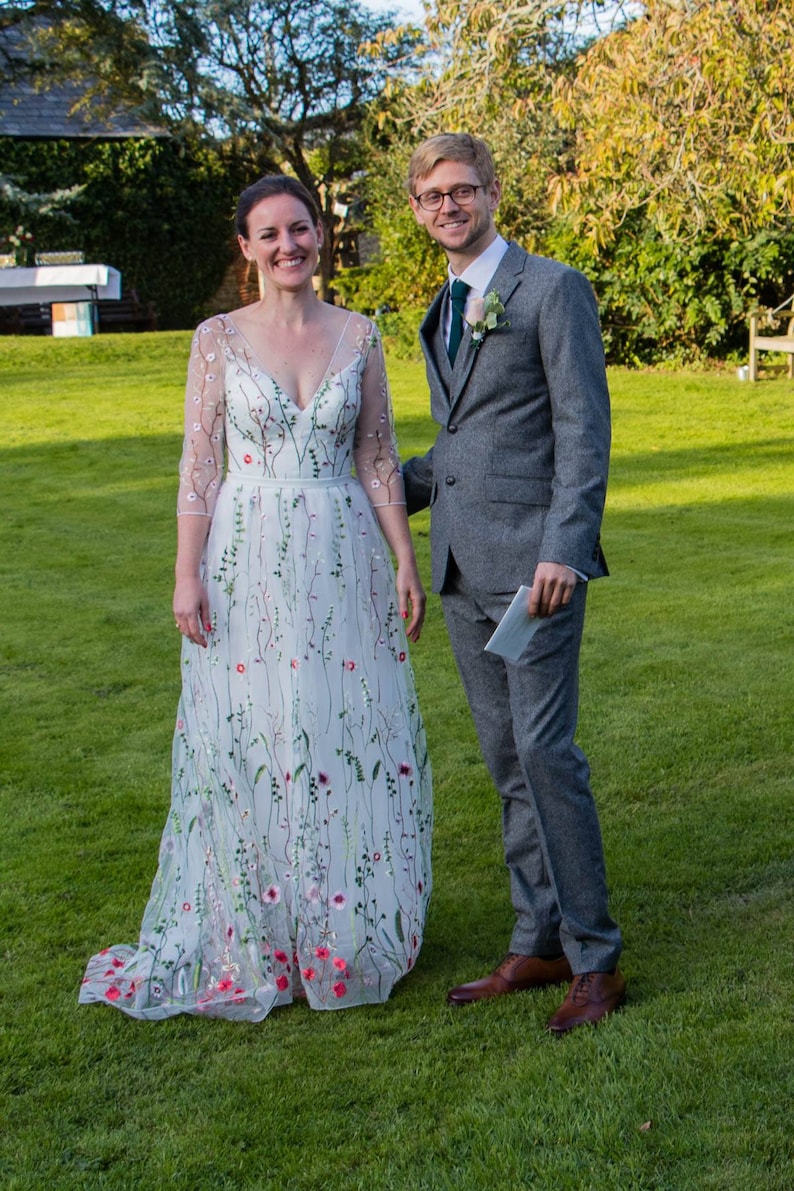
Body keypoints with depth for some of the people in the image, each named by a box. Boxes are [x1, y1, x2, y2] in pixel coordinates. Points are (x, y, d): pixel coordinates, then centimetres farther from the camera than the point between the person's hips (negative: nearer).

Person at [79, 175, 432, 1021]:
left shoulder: (358, 336, 7)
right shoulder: (219, 339, 2)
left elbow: (379, 460, 9)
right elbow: (199, 465, 0)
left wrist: (406, 563, 3)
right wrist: (187, 575, -7)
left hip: (343, 562, 2)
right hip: (249, 562, -2)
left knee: (354, 738, 5)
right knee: (250, 745, 2)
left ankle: (350, 931, 22)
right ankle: (256, 944, 17)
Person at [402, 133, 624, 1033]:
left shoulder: (552, 289, -3)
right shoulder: (441, 314, 20)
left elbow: (584, 427, -11)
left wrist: (565, 546, -20)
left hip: (532, 559, -7)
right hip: (462, 564, 8)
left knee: (545, 752, -10)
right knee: (507, 762, 10)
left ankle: (594, 959, 1)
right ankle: (538, 944, 18)